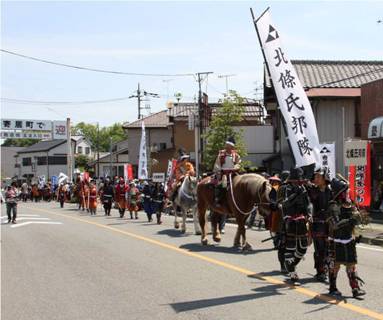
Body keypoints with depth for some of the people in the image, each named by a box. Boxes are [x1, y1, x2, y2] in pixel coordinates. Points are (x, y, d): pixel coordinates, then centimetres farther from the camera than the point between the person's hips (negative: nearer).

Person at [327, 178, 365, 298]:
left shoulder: (349, 205, 5)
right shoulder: (334, 207, -16)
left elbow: (357, 219, 6)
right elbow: (336, 224, -26)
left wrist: (356, 214, -14)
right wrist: (350, 221, -33)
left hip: (349, 241, 6)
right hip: (336, 242, -6)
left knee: (351, 265, 4)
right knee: (335, 265, 7)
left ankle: (355, 288, 6)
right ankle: (332, 288, 21)